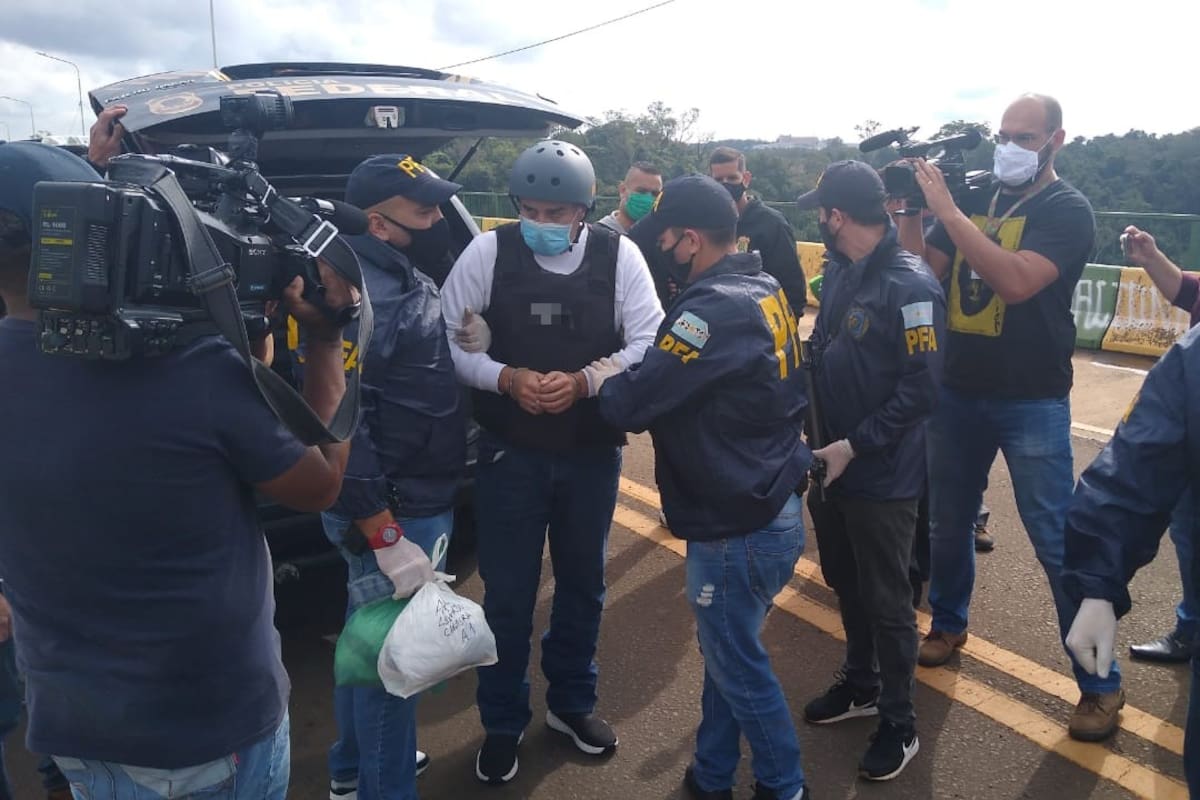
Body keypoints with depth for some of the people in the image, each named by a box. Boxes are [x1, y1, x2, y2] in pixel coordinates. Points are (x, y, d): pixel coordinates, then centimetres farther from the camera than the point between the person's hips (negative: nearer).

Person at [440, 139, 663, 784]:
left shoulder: (619, 255, -6)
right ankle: (502, 724, 30)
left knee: (583, 582, 17)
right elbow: (448, 339, -7)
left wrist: (583, 381, -22)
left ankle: (571, 702, 41)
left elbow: (647, 343, -7)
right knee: (507, 591, 7)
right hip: (510, 452, -1)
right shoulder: (487, 252, -8)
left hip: (594, 452, 2)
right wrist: (506, 378, -23)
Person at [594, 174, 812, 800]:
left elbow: (632, 406, -25)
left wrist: (604, 380, -4)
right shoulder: (764, 290, 5)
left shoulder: (715, 309, -25)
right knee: (723, 651, 22)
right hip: (769, 508, 9)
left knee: (740, 666, 12)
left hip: (737, 529, -9)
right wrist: (631, 375, 1)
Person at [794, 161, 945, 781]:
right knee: (845, 583, 21)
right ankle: (860, 684, 43)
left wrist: (854, 446, -21)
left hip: (882, 476, -7)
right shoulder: (838, 271, 5)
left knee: (886, 601, 7)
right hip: (828, 464, 8)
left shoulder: (910, 284, -19)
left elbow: (922, 389, -21)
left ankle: (899, 724, 27)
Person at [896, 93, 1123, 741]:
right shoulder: (973, 198, 7)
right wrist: (911, 211, -11)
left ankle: (1100, 683, 16)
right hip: (956, 392, 5)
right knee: (947, 522, 17)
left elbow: (1015, 281, -27)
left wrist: (944, 208, -26)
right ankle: (949, 623, 40)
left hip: (1031, 402, -5)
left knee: (1058, 543, 0)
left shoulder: (1067, 210, -9)